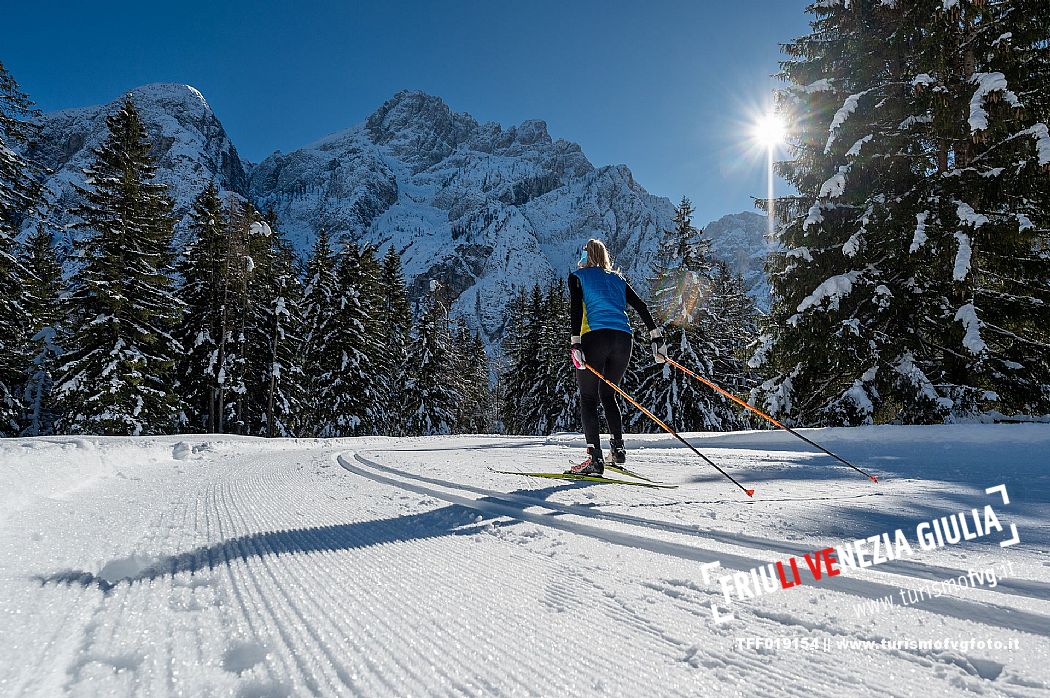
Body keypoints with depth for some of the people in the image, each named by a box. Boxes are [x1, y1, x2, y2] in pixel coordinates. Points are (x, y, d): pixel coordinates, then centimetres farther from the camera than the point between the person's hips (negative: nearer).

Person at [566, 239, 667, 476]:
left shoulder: (578, 276, 12)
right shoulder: (617, 279, 24)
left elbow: (576, 310, -4)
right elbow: (642, 307, 15)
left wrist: (575, 343, -12)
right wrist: (657, 337, 13)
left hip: (595, 337, -5)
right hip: (623, 340, 5)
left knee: (588, 398, 1)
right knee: (607, 395, 22)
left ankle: (595, 458, -11)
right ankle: (618, 447, 14)